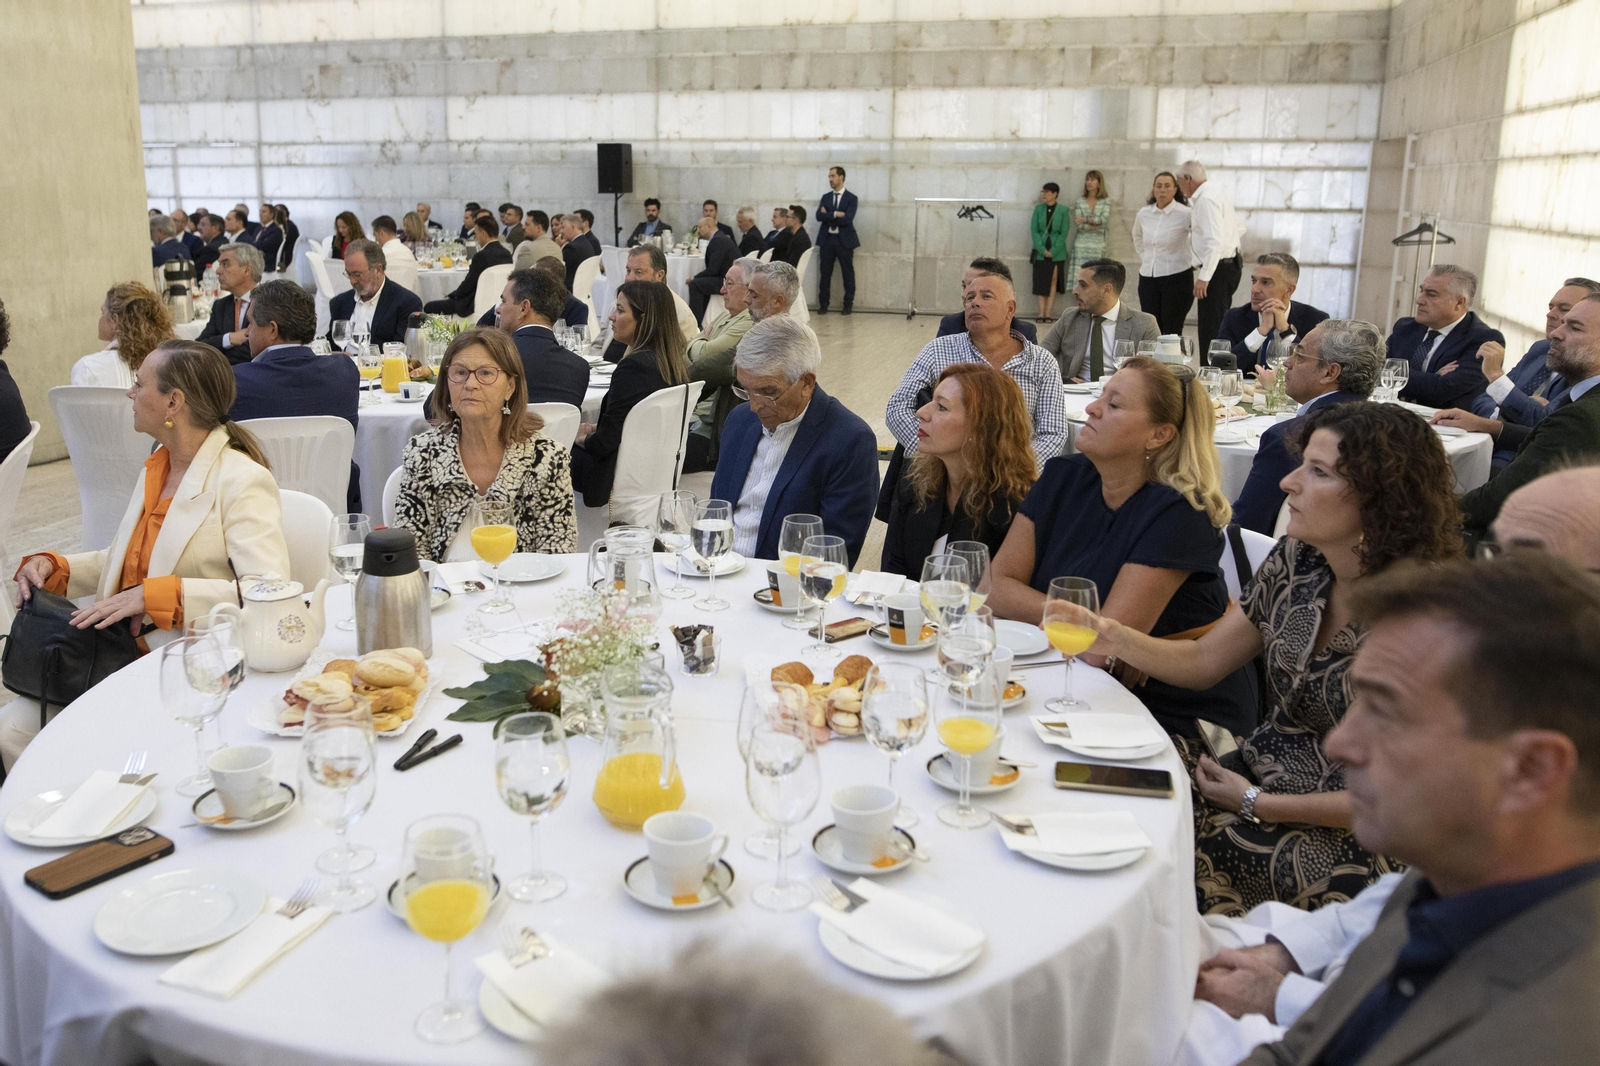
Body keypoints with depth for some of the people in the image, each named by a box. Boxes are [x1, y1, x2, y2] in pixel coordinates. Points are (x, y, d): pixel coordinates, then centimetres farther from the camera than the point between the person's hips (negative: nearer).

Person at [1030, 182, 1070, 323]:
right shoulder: (1038, 209, 2)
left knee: (1053, 280, 1)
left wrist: (1053, 251, -12)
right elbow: (1034, 230, -1)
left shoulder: (1063, 211, -4)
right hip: (1040, 251, 2)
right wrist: (1042, 249, -11)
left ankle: (1048, 313, 2)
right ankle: (1041, 312, 4)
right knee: (1040, 281, 1)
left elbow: (1064, 233, -5)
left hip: (1057, 252, -2)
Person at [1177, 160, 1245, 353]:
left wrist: (1204, 277, -26)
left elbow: (1215, 241, -24)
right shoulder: (1219, 194, 17)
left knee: (1210, 331, -11)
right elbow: (1240, 229, 25)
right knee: (1219, 329, 13)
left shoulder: (1206, 199, -15)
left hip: (1217, 269, -10)